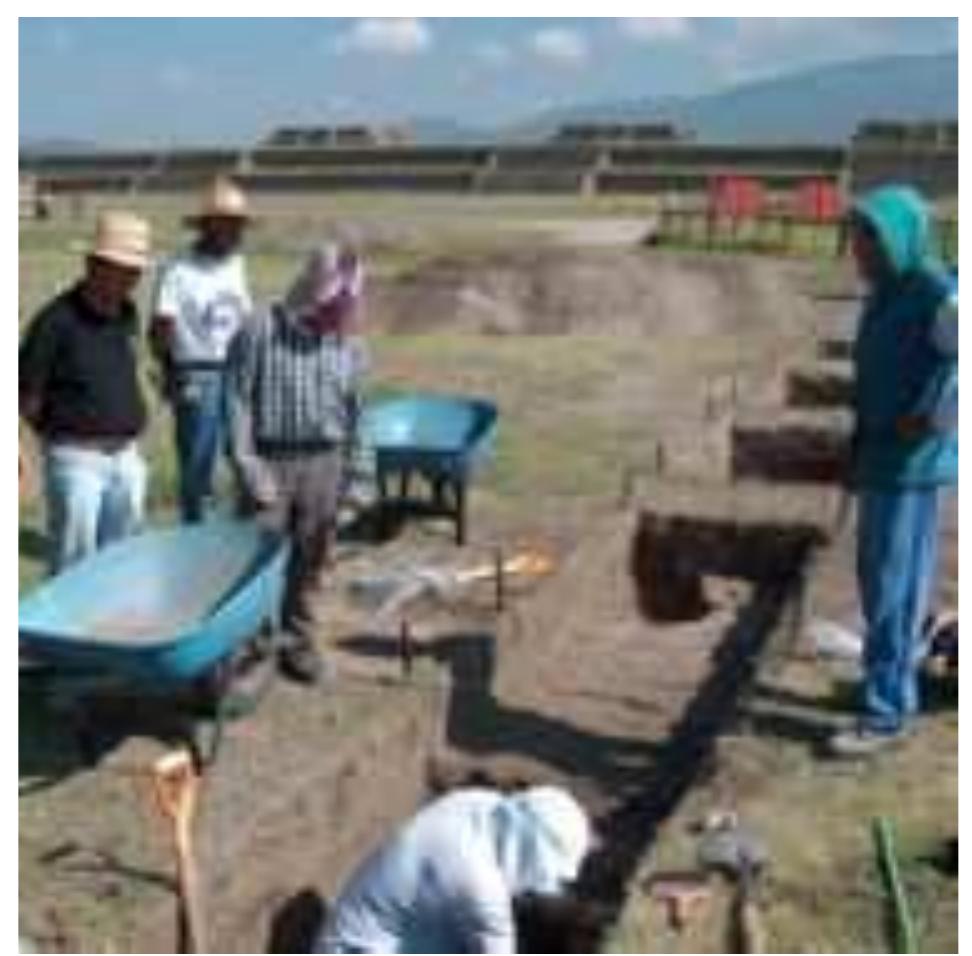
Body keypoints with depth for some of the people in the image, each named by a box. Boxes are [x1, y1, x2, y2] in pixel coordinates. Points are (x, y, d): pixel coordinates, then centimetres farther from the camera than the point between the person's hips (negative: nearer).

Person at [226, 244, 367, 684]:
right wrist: (248, 468, -12)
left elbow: (353, 412, 12)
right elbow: (238, 402, -8)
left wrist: (351, 473, 11)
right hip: (270, 460, -3)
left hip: (323, 463, 4)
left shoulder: (349, 343, 5)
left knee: (310, 562, 11)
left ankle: (298, 642, 26)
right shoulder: (260, 332, -8)